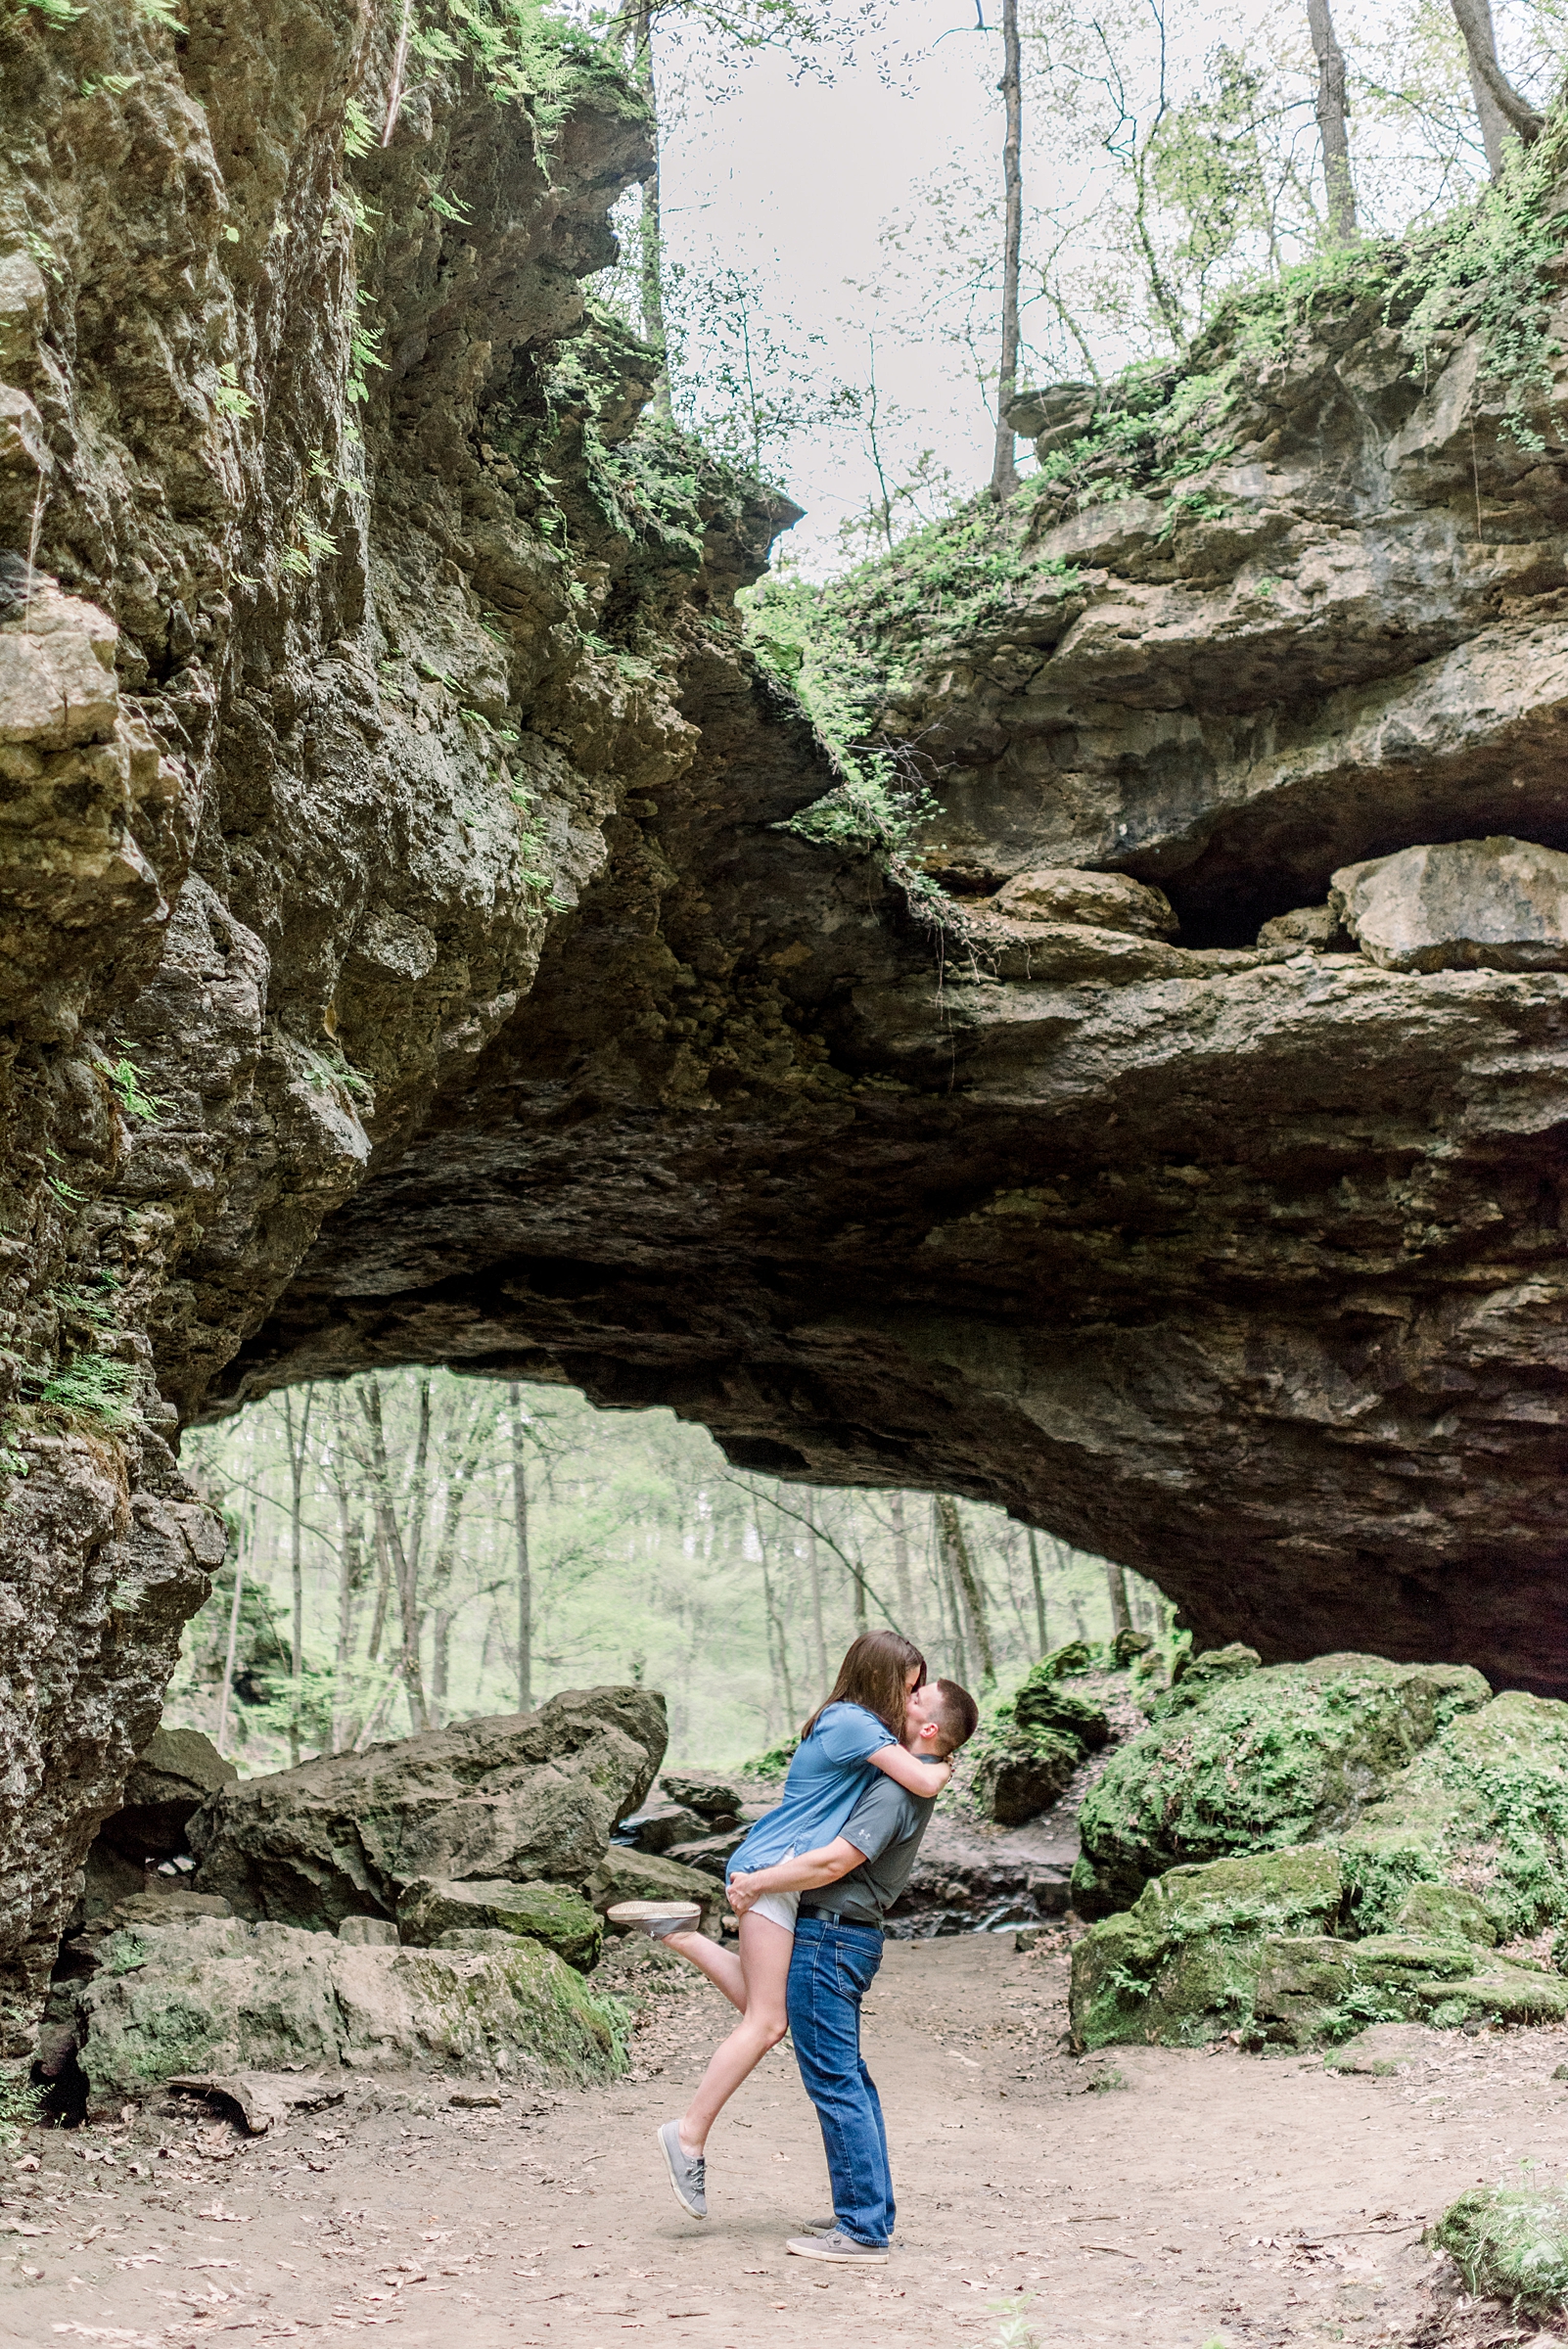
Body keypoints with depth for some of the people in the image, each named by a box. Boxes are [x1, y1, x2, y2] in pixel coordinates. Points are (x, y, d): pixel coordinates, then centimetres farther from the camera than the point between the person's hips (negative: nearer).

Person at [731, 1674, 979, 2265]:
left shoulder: (896, 1790, -19)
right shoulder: (911, 1782, 11)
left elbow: (832, 1864, -23)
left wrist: (756, 1883, -13)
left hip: (827, 1940, -10)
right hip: (845, 1936, 10)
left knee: (833, 2080, -6)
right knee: (849, 2078, 16)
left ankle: (863, 2231, -2)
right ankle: (870, 2212, 23)